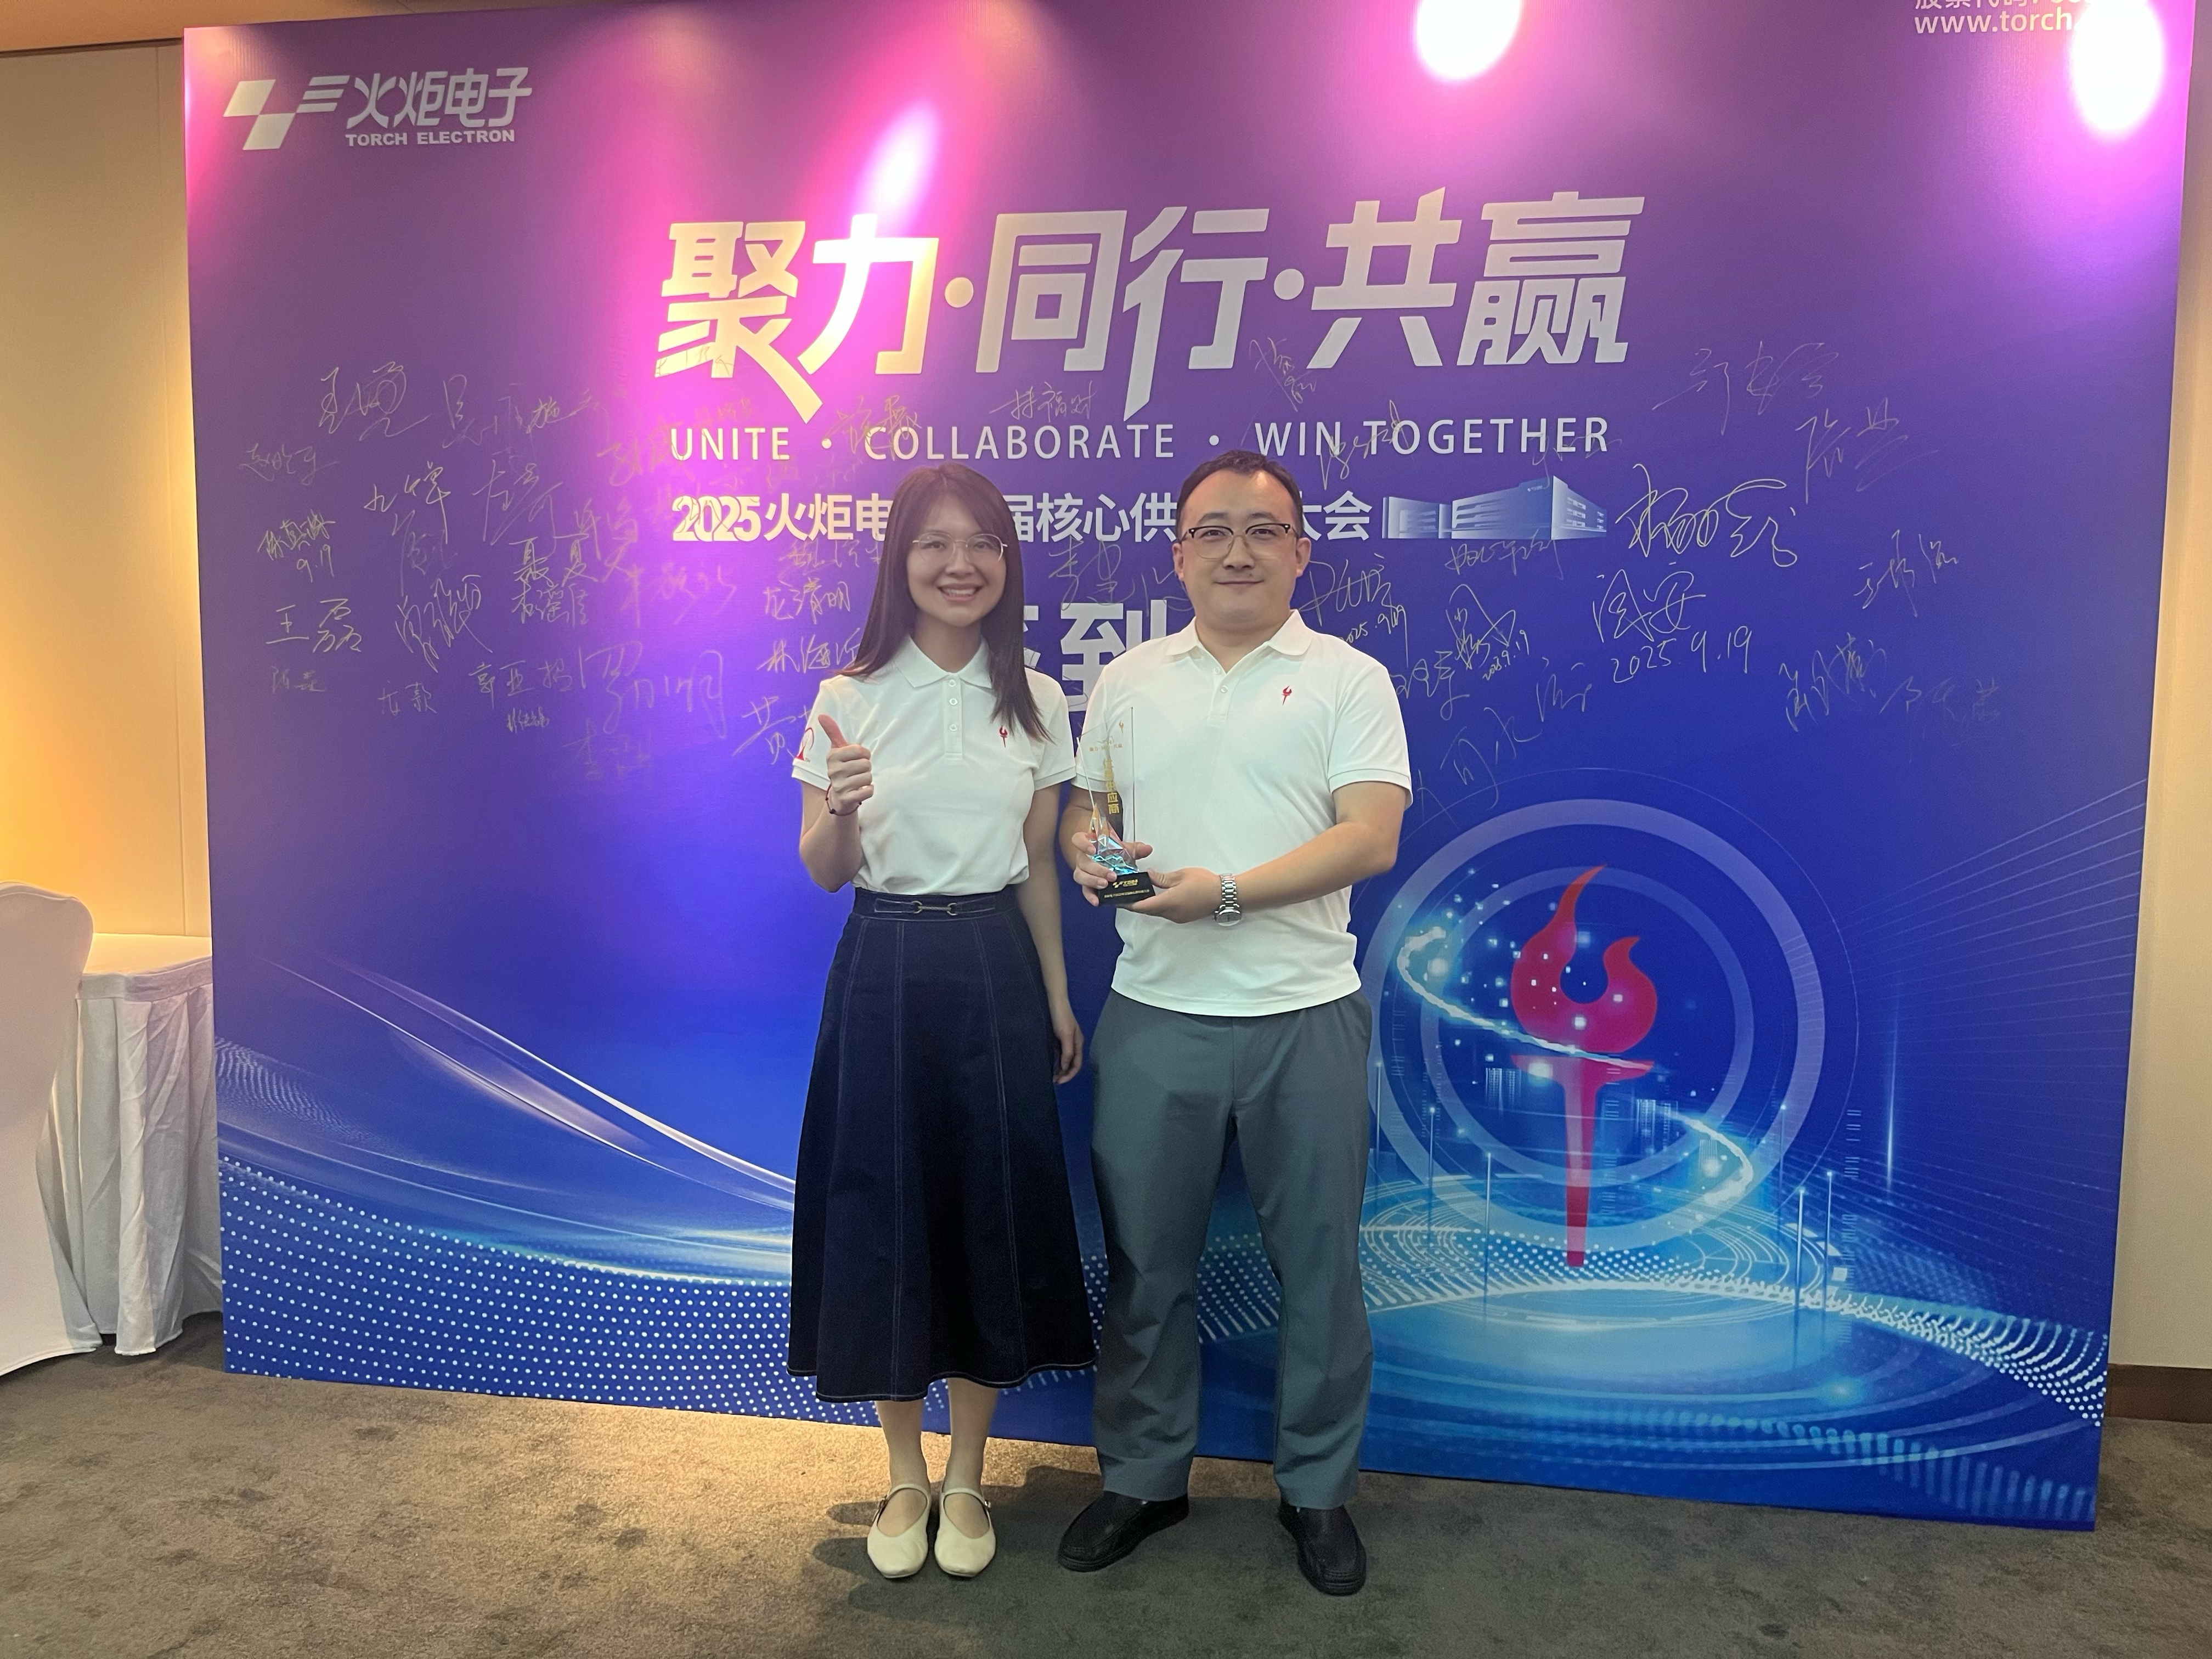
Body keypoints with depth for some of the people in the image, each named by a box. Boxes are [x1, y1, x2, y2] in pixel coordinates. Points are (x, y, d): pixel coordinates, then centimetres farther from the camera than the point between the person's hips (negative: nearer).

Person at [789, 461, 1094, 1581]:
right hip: (885, 972, -1)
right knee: (882, 1213, 6)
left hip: (996, 972, 2)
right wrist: (841, 811, -23)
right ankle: (904, 1477, 28)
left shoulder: (1035, 705, 3)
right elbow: (822, 874, -2)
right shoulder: (853, 699, -4)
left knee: (995, 1210, 7)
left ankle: (966, 1477, 29)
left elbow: (1037, 870, 9)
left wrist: (1058, 998, 8)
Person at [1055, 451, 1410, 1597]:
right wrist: (1086, 853, -10)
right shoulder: (1127, 681, 10)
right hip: (1153, 1015, 3)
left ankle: (1319, 1489, 31)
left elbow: (1371, 838, -11)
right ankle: (1142, 1474, 33)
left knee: (1317, 1264, 9)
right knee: (1144, 1260, 13)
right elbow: (1079, 810, 14)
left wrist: (1226, 890, -21)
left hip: (1303, 1018, -2)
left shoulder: (1348, 679, 0)